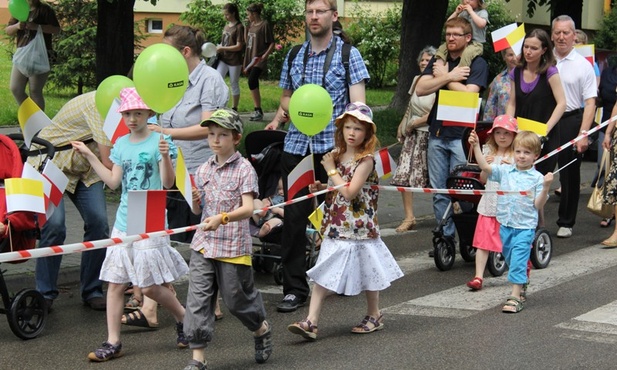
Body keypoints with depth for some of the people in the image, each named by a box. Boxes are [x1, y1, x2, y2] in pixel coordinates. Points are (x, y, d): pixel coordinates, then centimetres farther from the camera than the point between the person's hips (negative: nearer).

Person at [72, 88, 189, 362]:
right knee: (115, 283, 3)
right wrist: (89, 156, 11)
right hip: (123, 223, 6)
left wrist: (165, 156, -29)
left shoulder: (159, 141, -7)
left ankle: (184, 318, 23)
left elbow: (168, 183, -12)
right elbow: (113, 181, 11)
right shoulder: (121, 144, 10)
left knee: (150, 287, -2)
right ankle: (113, 342, 10)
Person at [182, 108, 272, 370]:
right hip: (204, 244, 5)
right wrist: (195, 201, -8)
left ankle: (262, 330, 38)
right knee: (198, 299, -3)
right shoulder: (203, 170, 9)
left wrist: (222, 218, -34)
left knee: (237, 298, 8)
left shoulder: (244, 169, -7)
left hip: (233, 246, -5)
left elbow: (248, 208, -18)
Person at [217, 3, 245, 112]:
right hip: (223, 59, 6)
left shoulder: (239, 27, -10)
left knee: (234, 84, 6)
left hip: (234, 61, -6)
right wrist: (218, 48, 0)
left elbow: (239, 46, -14)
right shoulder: (226, 26, 10)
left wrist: (222, 48, -15)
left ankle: (234, 109, 16)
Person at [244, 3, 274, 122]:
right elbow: (246, 40, 21)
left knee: (252, 82, -21)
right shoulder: (251, 24, 13)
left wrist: (264, 56, -23)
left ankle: (259, 111, -17)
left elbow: (272, 44, -10)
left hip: (259, 60, -8)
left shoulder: (265, 25, -8)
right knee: (254, 85, 9)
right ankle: (257, 111, 17)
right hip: (250, 59, 8)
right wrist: (247, 26, 13)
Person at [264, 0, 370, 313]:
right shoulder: (294, 57, 14)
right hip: (296, 144, 4)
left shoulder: (348, 54, 1)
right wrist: (280, 115, 1)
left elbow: (358, 103, -7)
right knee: (294, 216, 0)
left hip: (333, 145, -3)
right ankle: (294, 288, 6)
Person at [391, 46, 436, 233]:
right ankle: (409, 217, 0)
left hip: (429, 135, -7)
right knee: (404, 175, -3)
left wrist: (413, 123, -8)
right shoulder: (417, 80, 11)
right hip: (413, 135, 7)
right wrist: (401, 126, 21)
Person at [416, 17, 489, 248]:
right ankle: (444, 236, 13)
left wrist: (443, 77, -4)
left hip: (462, 134, -5)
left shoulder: (477, 63, 0)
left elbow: (469, 93, -15)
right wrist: (450, 77, -8)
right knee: (438, 191, 6)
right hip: (437, 133, 5)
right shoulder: (438, 60, 14)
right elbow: (420, 89, 2)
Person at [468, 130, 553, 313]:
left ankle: (515, 297, -10)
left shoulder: (537, 178, -5)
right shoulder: (504, 171, 3)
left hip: (525, 227, -4)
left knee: (518, 261, -10)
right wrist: (476, 146, -15)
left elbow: (538, 205, -7)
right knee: (510, 260, 18)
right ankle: (521, 286, 38)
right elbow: (485, 167, -7)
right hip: (505, 224, 4)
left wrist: (546, 187, -21)